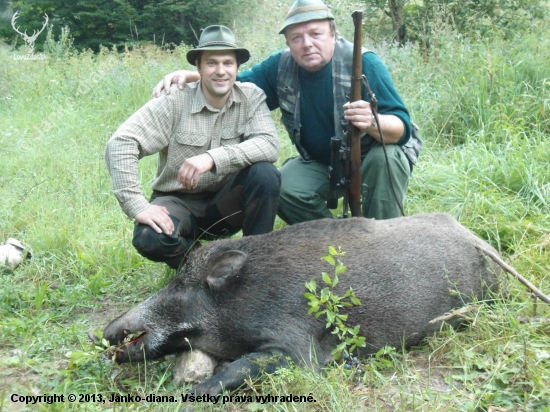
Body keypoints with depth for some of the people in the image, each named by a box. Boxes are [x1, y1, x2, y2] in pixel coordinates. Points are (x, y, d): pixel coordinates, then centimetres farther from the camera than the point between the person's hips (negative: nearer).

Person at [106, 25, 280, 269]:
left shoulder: (251, 98, -7)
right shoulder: (175, 102, -14)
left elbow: (270, 145, -23)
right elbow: (120, 144, -21)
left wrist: (213, 158, -36)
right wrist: (137, 206, -29)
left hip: (226, 204, 2)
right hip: (178, 201, -1)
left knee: (265, 173, -27)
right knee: (150, 240, -32)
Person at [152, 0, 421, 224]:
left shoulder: (364, 64, -22)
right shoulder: (281, 67, -9)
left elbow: (402, 129, -29)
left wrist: (373, 122, -53)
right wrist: (190, 76, -16)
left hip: (371, 157, -3)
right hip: (320, 163, 4)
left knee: (385, 158, -35)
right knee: (283, 189, -22)